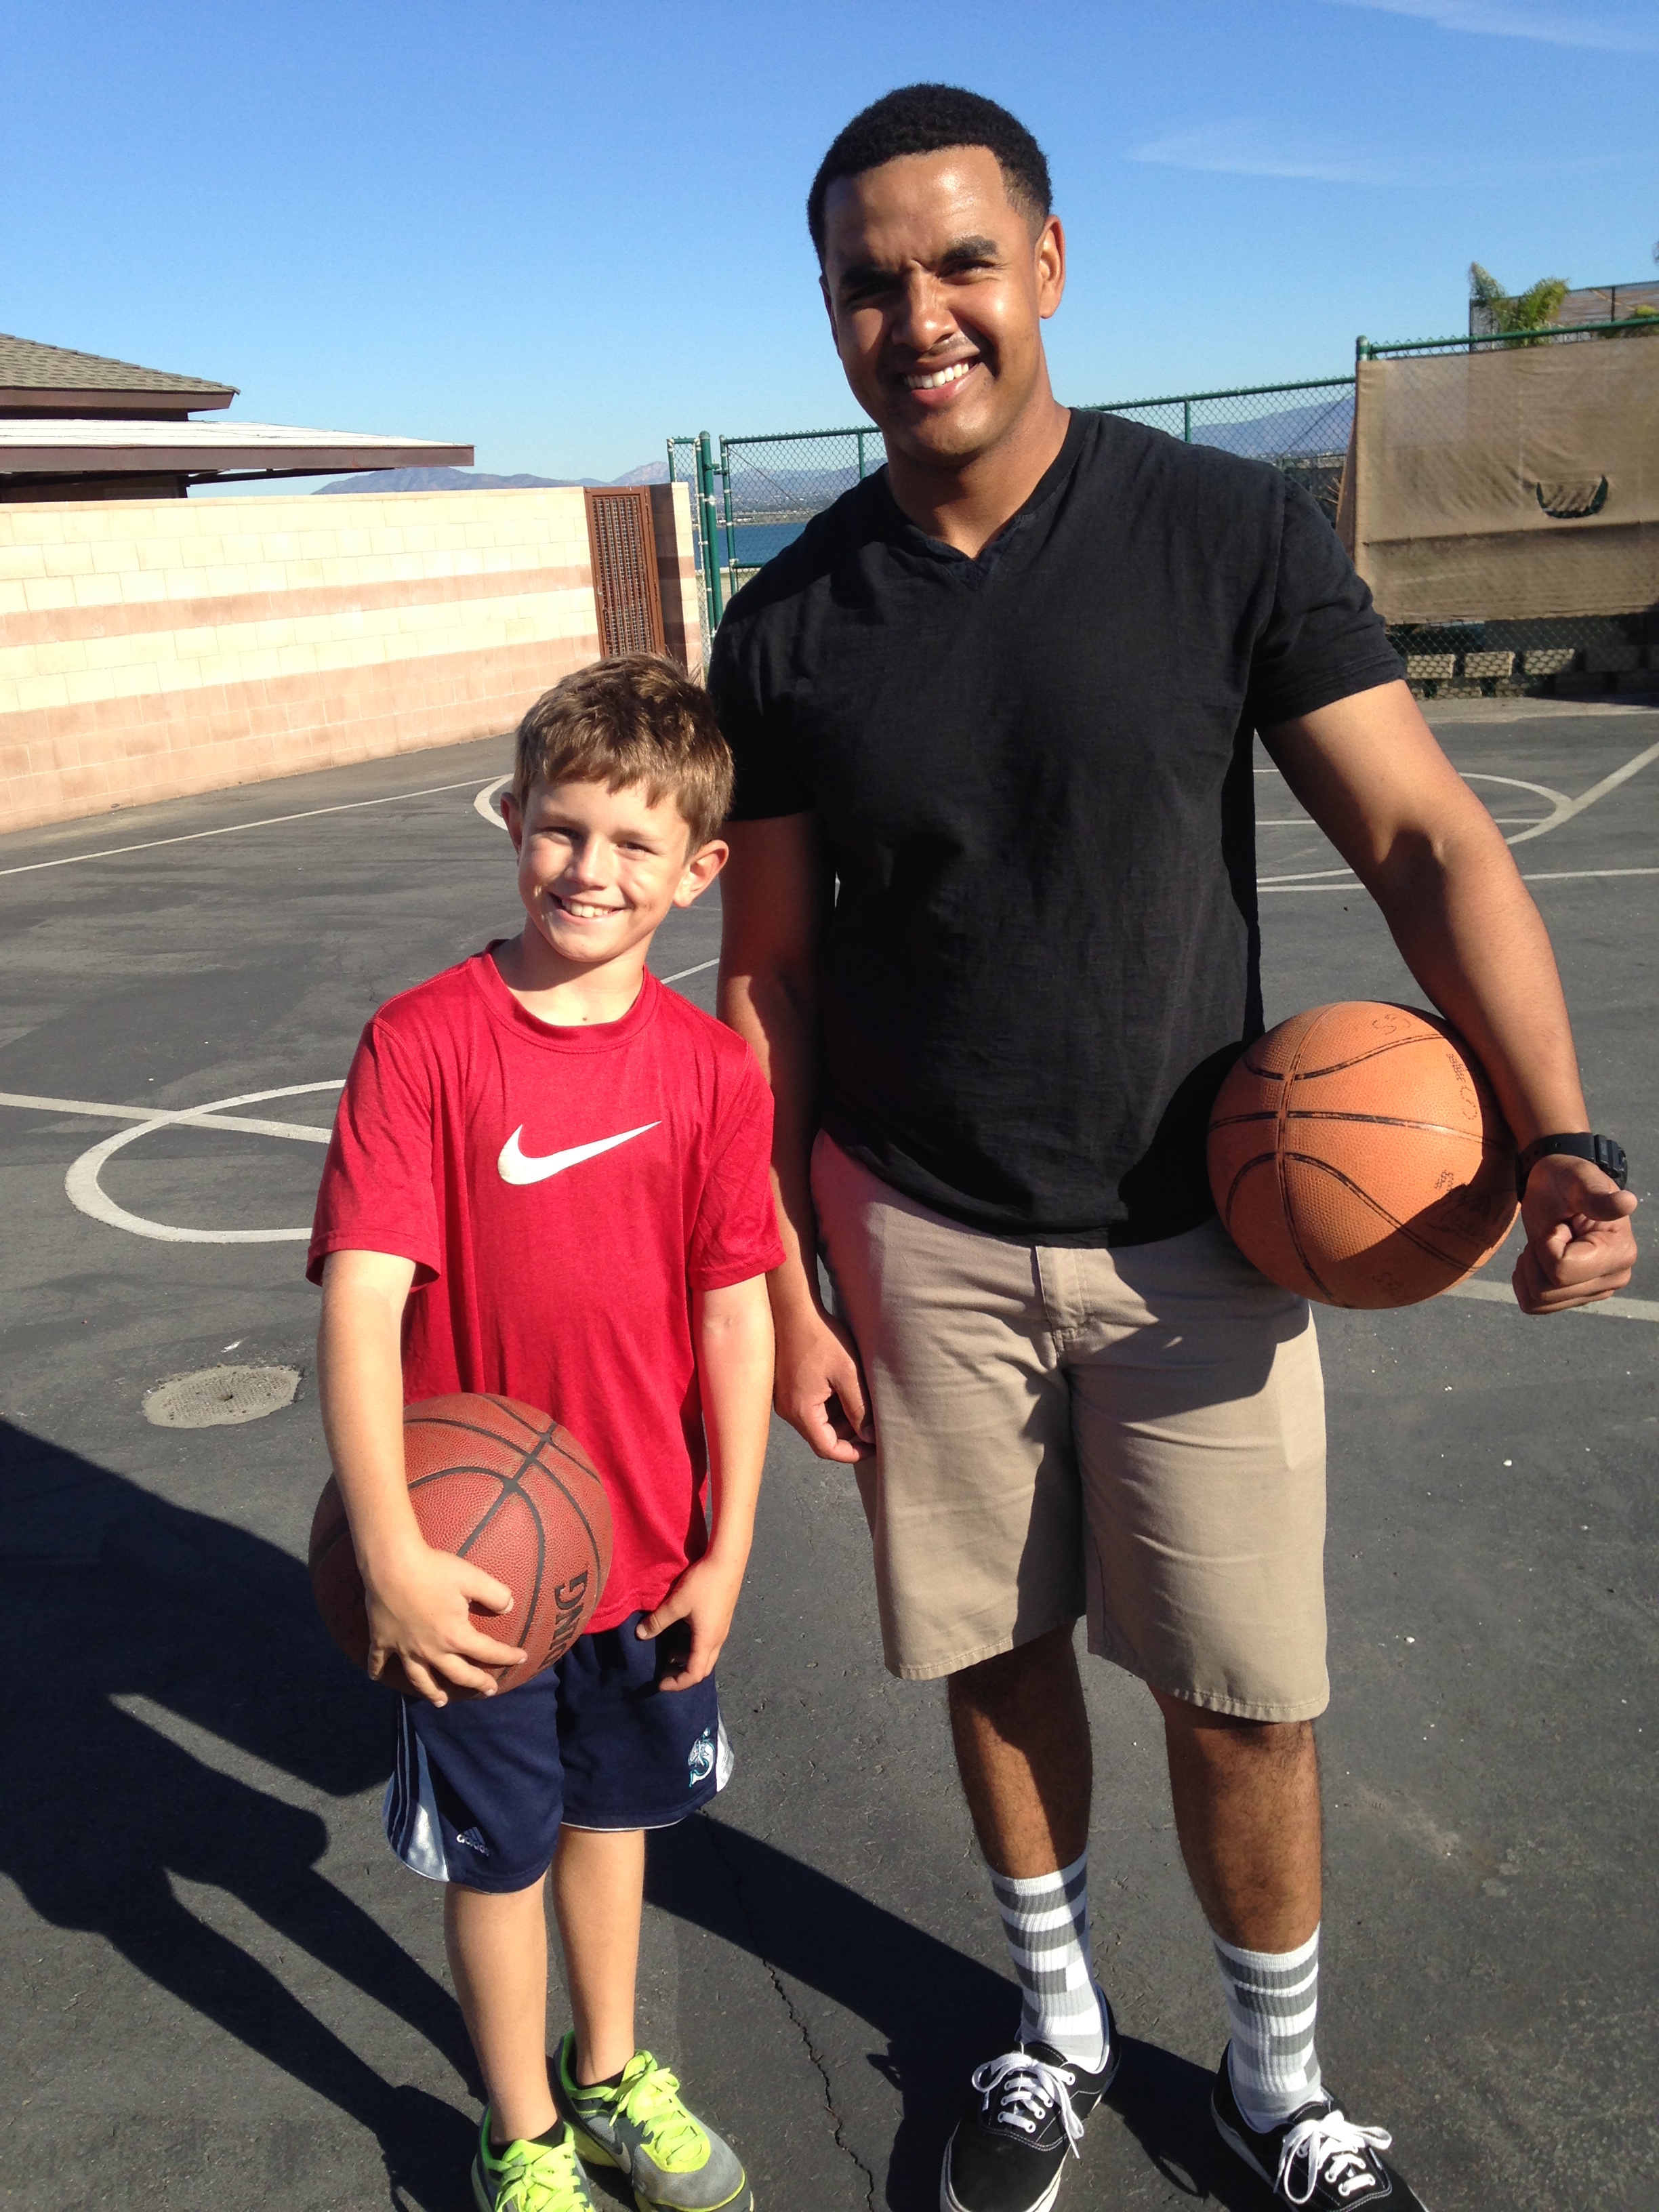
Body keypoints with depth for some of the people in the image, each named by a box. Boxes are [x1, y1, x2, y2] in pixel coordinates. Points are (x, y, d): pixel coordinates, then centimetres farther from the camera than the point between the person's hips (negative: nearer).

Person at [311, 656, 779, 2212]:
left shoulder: (713, 1070, -8)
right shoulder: (423, 1043, -17)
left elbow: (737, 1317, -4)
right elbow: (361, 1299, -21)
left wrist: (727, 1552, -3)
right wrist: (390, 1554, -28)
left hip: (651, 1550, 3)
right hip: (475, 1561, -2)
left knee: (611, 1809, 24)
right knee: (497, 1852, 16)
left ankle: (610, 2068, 51)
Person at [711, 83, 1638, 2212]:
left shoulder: (1231, 534, -7)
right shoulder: (788, 627, -1)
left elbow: (1426, 841, -8)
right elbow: (768, 974, 3)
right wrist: (782, 1283, 1)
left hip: (1191, 1240, -1)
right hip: (922, 1243, 2)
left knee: (1244, 1701, 7)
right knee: (996, 1652, 14)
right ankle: (1058, 2020, 42)